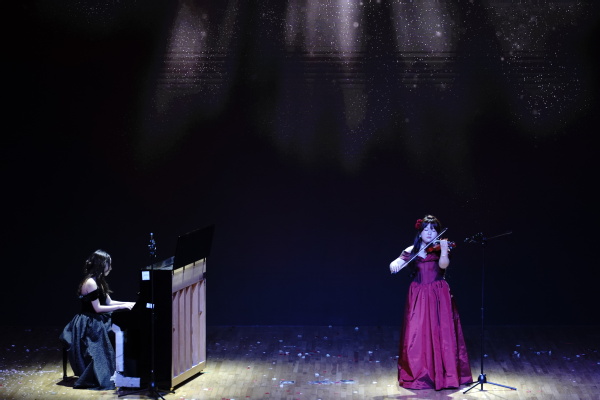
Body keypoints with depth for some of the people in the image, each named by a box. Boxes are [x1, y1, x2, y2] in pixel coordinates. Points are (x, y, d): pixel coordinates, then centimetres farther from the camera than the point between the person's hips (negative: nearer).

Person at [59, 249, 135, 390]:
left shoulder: (98, 281, 13)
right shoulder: (90, 283, -17)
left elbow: (108, 302, 14)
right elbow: (97, 308, -20)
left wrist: (128, 303, 3)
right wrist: (121, 306, -18)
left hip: (96, 322, 9)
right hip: (88, 325, -9)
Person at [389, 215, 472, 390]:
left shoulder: (439, 249, 2)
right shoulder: (411, 251, 8)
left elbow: (443, 265, -17)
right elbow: (396, 263, 0)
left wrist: (444, 250, -32)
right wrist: (394, 264, -23)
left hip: (438, 296, -2)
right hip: (418, 297, 2)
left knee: (441, 334, -5)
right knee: (417, 335, -2)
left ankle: (444, 374, 3)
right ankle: (418, 375, 9)